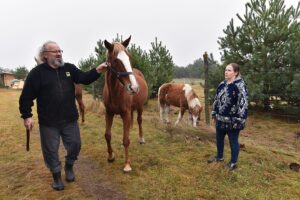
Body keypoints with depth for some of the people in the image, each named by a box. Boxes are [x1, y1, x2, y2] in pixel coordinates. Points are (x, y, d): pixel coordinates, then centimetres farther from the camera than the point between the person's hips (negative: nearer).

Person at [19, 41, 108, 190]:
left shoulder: (69, 68, 2)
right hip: (48, 122, -3)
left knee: (75, 145, 13)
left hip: (70, 119, 3)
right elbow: (26, 97, -7)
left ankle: (69, 166, 42)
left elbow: (84, 78, -2)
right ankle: (56, 175, 34)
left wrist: (97, 71, -20)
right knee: (50, 150, 11)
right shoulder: (37, 72, -8)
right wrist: (27, 116, -11)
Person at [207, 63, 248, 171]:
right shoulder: (222, 84, 7)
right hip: (221, 119, 7)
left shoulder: (240, 86, -17)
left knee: (233, 141, 10)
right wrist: (214, 114, 16)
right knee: (219, 139, 21)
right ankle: (219, 156, 43)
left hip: (232, 121, -7)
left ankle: (233, 162, 29)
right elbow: (216, 100, 15)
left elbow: (243, 104, -20)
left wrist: (239, 121, -21)